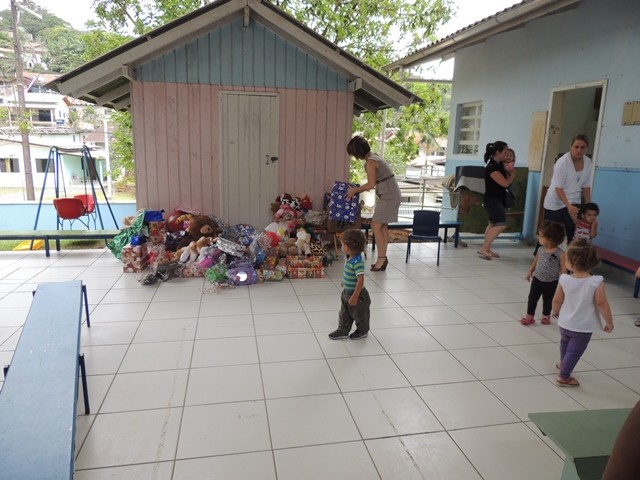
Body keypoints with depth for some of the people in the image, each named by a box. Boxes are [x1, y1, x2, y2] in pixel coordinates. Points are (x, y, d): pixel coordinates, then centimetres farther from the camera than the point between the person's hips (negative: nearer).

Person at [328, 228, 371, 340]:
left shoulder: (357, 262, -32)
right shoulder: (349, 258, -3)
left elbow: (360, 280, -32)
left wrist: (355, 296, -30)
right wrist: (345, 282, 29)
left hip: (356, 294, -8)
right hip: (346, 292, 8)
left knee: (359, 314, 14)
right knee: (344, 313, 17)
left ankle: (362, 331, 35)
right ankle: (343, 331, 31)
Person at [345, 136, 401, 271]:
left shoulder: (370, 162, -16)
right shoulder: (374, 156, 12)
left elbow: (371, 184, -17)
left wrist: (355, 190, -4)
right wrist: (358, 189, 17)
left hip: (388, 196, -10)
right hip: (390, 194, 10)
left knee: (376, 226, -7)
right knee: (383, 226, 11)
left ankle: (381, 258, -2)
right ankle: (383, 258, 17)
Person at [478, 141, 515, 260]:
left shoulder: (500, 164, 6)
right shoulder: (491, 167, -22)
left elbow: (508, 178, 11)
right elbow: (505, 183, -18)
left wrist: (510, 170, -8)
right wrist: (512, 173, -2)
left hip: (499, 199, 10)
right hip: (492, 200, -10)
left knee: (493, 224, 13)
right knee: (501, 224, -16)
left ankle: (486, 249, 21)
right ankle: (483, 249, -10)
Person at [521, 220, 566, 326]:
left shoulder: (560, 254, -22)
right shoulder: (540, 249, -7)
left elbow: (563, 270, -16)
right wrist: (530, 271, 18)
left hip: (551, 283, -4)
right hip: (537, 279, 4)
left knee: (548, 300, 16)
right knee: (532, 298, 8)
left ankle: (546, 316, 38)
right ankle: (529, 316, 21)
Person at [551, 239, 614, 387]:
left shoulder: (564, 279, -17)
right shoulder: (596, 282, -23)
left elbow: (557, 300, -7)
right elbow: (601, 303, -19)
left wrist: (555, 311, 14)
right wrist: (609, 322, -5)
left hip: (565, 323, 3)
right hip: (583, 327, -3)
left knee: (565, 342, 29)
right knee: (575, 351, 13)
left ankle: (563, 364, 51)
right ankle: (564, 376, 21)